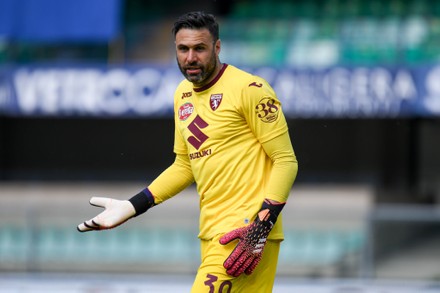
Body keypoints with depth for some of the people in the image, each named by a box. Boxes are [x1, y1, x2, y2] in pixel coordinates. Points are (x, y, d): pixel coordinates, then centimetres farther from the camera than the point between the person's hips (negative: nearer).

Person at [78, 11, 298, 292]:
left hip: (246, 231, -8)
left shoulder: (249, 88, -10)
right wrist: (130, 207, 16)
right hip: (212, 232, 8)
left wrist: (262, 227, -18)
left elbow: (286, 161, -10)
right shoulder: (183, 94, 14)